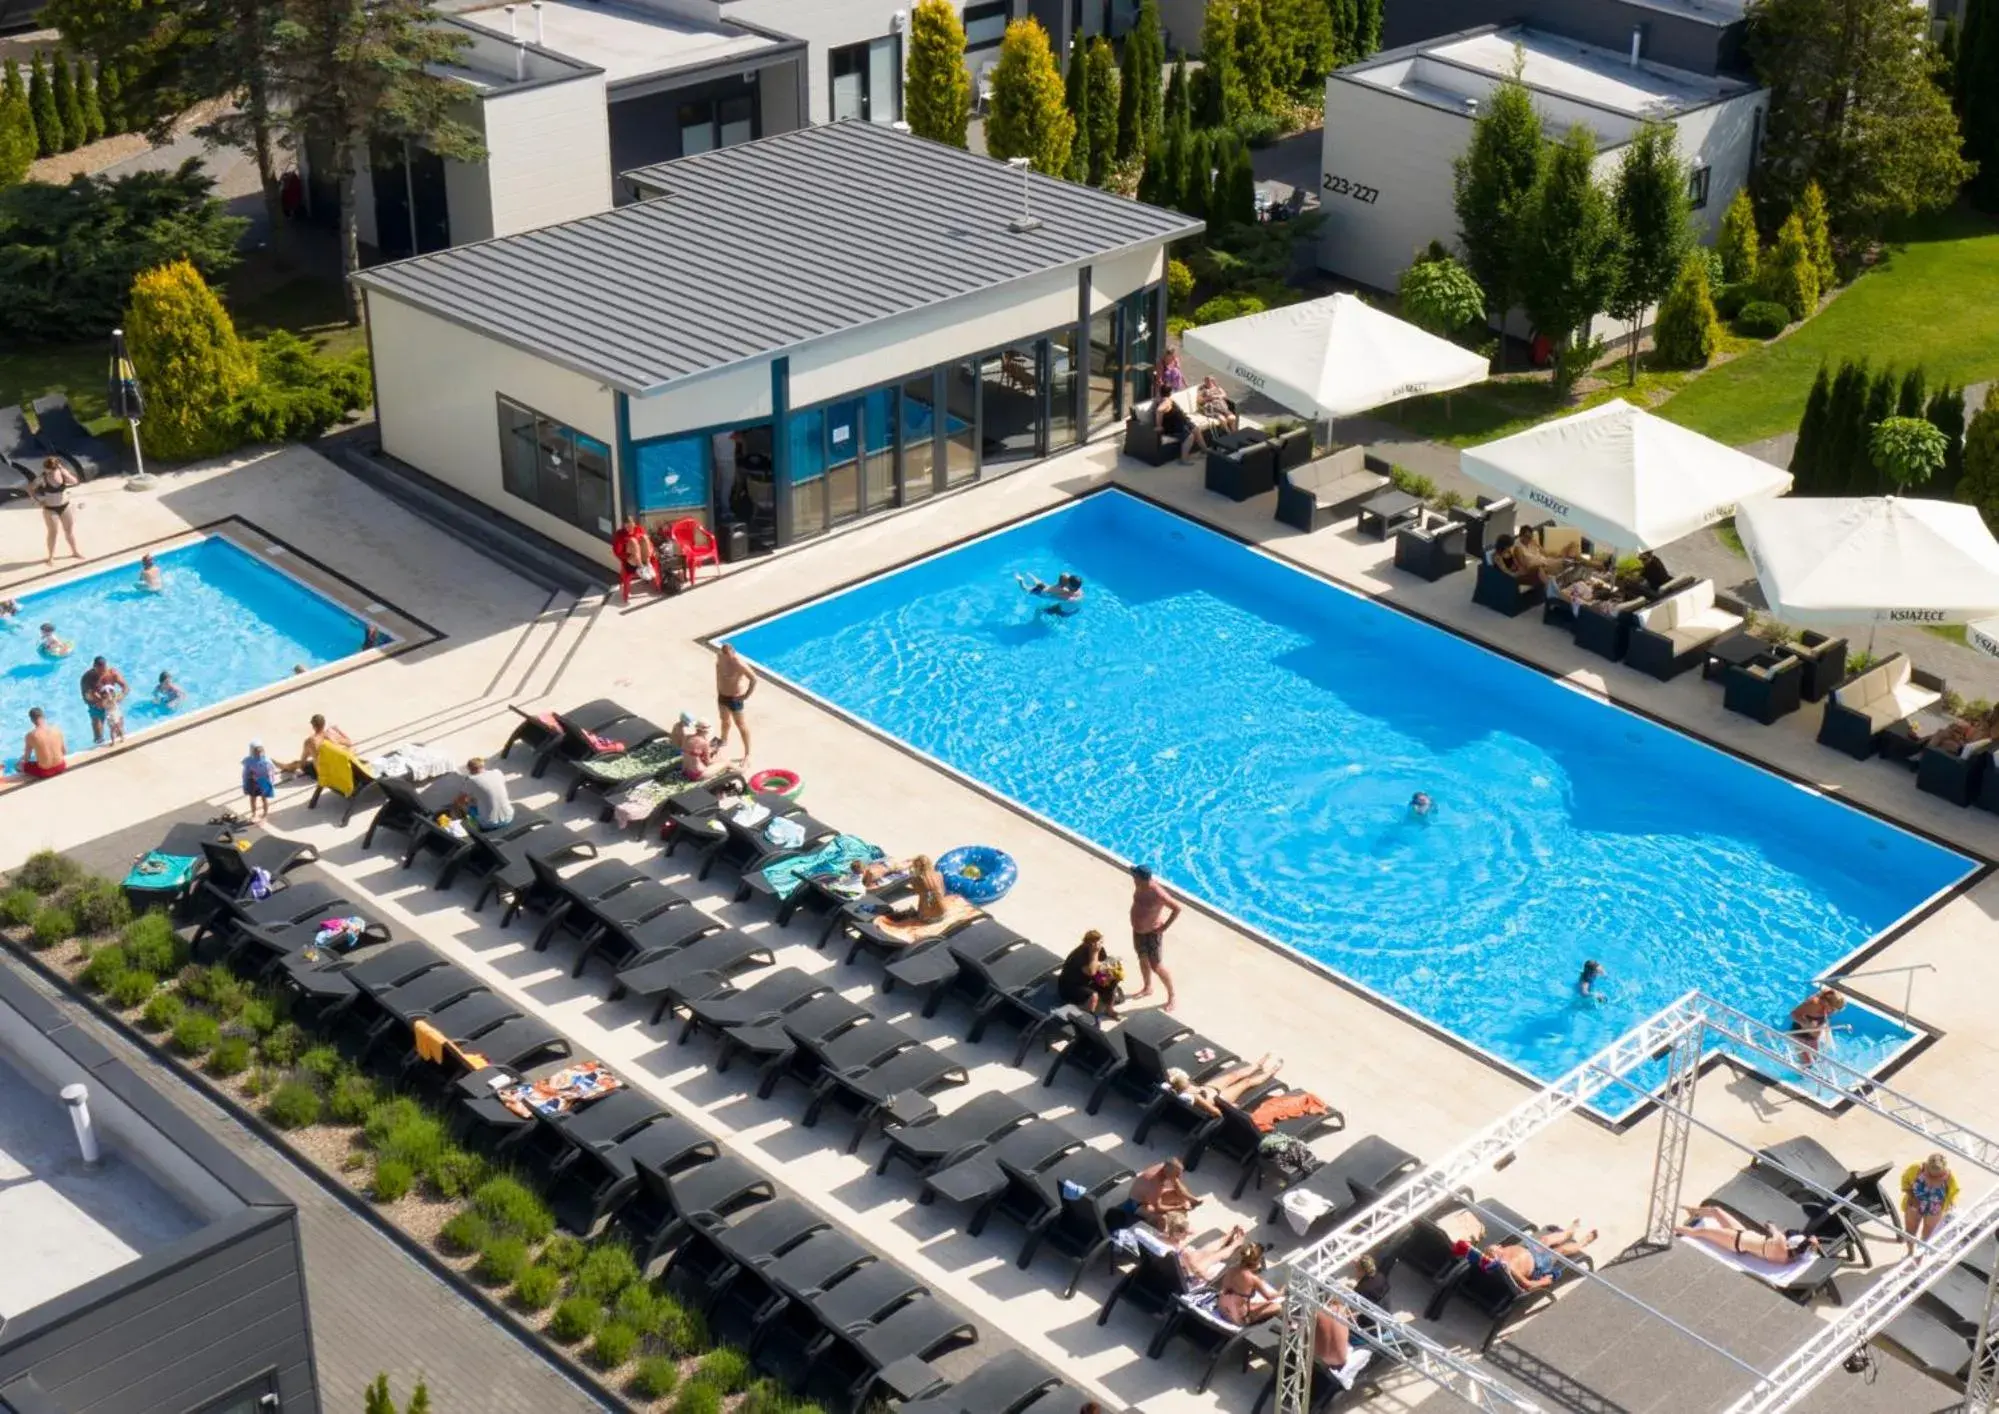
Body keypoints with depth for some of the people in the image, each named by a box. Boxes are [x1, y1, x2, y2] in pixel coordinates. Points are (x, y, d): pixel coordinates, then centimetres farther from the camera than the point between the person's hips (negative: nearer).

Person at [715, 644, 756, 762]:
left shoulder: (739, 664, -32)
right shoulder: (720, 657, -9)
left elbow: (754, 679, -29)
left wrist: (747, 695, -21)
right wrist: (718, 690, 14)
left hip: (734, 697, -7)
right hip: (722, 694, 7)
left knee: (740, 725, 6)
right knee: (725, 719, 29)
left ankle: (747, 753, 18)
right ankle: (724, 740, 55)